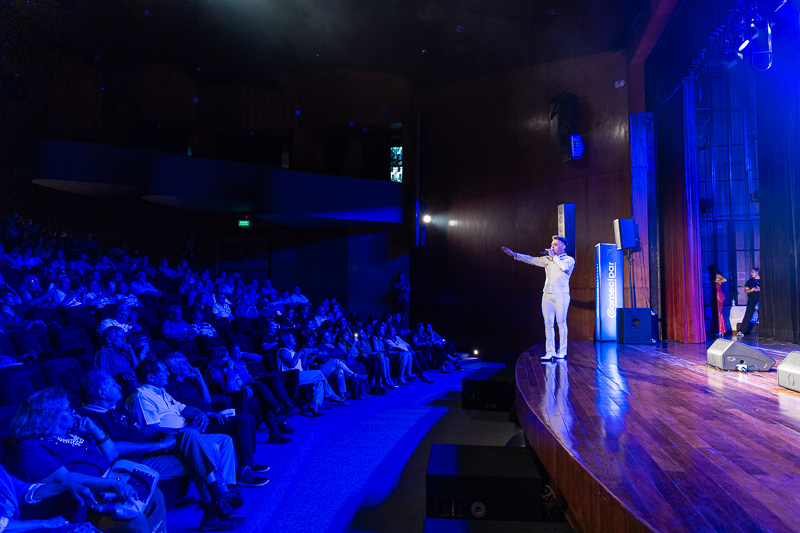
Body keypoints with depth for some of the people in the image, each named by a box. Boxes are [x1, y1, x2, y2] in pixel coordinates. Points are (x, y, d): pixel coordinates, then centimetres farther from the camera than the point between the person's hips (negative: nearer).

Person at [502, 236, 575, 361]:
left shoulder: (569, 259, 3)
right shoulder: (547, 259, 17)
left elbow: (564, 266, -19)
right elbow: (532, 260, 12)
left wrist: (553, 256, -8)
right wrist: (514, 255, 5)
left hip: (561, 295, -4)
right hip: (547, 294, 4)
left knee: (561, 323, -2)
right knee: (548, 323, 1)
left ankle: (562, 351, 6)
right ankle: (550, 351, 4)